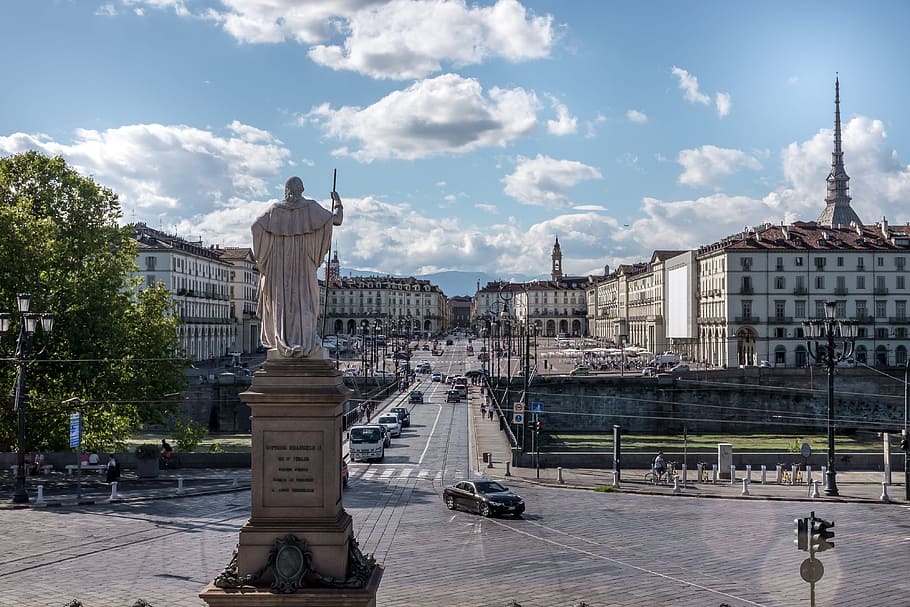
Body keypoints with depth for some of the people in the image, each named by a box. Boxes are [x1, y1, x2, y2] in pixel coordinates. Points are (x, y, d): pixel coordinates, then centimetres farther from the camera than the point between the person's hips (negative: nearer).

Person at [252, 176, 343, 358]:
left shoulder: (276, 209, 1)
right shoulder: (311, 207, -3)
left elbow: (255, 226, -9)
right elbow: (336, 219, -6)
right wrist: (337, 202, 12)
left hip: (279, 263, 2)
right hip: (303, 263, -1)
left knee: (282, 300, 7)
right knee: (303, 299, -3)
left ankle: (283, 341, 3)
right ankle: (303, 341, -16)